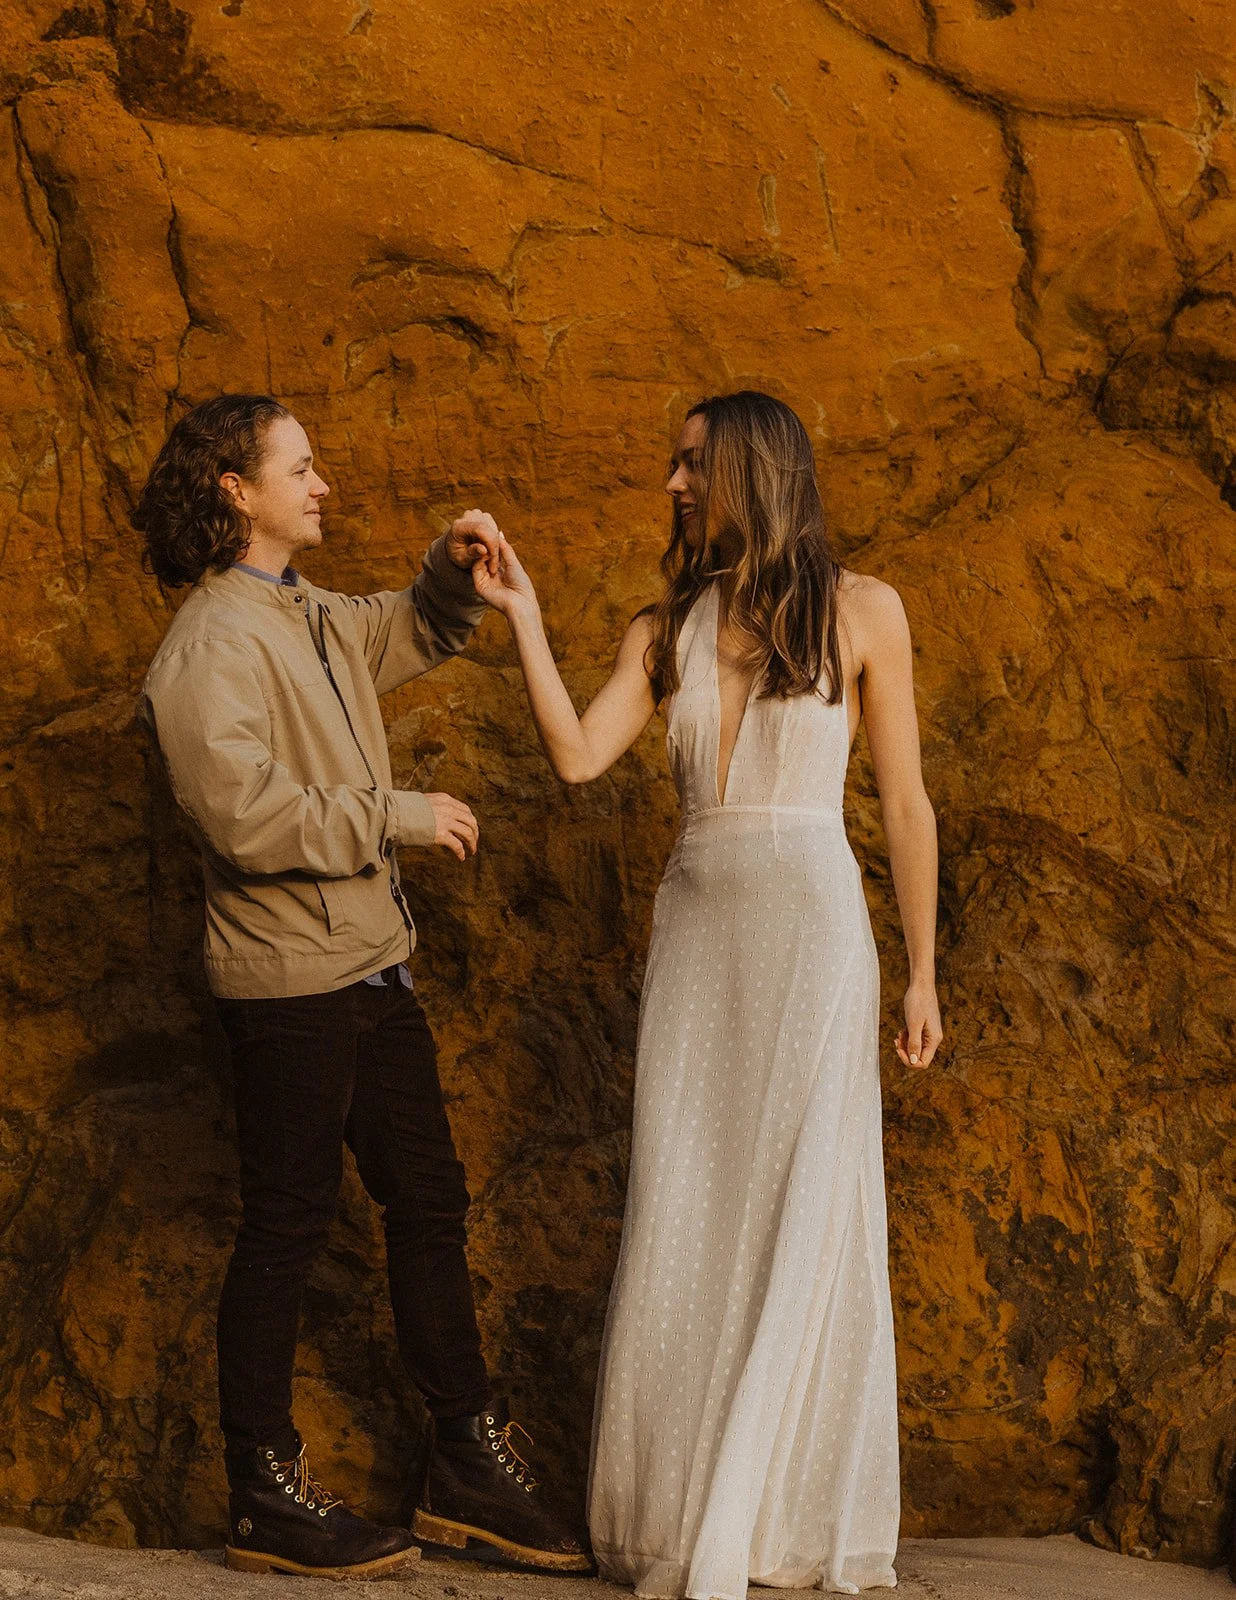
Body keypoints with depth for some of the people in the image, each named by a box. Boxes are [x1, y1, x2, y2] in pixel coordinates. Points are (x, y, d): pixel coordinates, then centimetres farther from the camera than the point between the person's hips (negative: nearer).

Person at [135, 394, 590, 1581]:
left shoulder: (309, 617, 13)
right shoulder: (208, 647, -15)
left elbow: (408, 634, 32)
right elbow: (246, 815, -25)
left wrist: (454, 572, 11)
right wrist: (399, 815, -17)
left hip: (369, 967, 9)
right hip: (287, 983, -9)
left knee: (428, 1203, 12)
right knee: (287, 1226, 0)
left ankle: (469, 1467, 23)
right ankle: (264, 1499, 13)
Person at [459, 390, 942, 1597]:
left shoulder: (860, 610, 2)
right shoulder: (666, 628, 10)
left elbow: (904, 802, 2)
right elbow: (578, 756, -3)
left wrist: (921, 976, 1)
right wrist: (522, 616, -9)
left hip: (812, 920, -3)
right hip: (695, 925, 4)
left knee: (806, 1209, -2)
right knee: (683, 1214, 4)